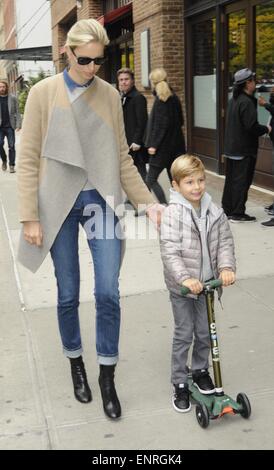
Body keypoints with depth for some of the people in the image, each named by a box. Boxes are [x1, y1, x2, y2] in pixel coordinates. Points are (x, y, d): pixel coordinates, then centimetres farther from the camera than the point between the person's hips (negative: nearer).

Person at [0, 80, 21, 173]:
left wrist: (18, 125, -7)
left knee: (11, 146, -2)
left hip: (10, 126, -1)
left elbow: (17, 112, 2)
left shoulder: (13, 98, 3)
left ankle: (12, 166, 5)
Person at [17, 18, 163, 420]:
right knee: (68, 294, 8)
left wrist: (147, 201, 3)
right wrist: (30, 217, -8)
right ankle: (76, 364, 31)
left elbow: (122, 157, 9)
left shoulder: (110, 95, 5)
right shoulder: (44, 93, -2)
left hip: (101, 201, 2)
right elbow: (28, 159, -3)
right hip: (58, 204, -1)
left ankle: (107, 375, 16)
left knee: (108, 292, -2)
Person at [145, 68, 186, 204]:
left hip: (163, 146, -8)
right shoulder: (174, 97, 10)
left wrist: (153, 144, -17)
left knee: (151, 180, -2)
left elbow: (162, 124, -19)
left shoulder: (161, 100, -13)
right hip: (175, 145, 8)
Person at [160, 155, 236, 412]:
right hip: (182, 286, -4)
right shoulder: (172, 214, -16)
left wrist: (226, 267, -17)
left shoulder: (214, 212, -2)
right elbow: (169, 252, -21)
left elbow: (225, 242, 0)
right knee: (183, 334, 5)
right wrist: (185, 278, -31)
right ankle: (179, 382, 19)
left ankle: (200, 370, 38)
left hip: (208, 283, 4)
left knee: (205, 332, 16)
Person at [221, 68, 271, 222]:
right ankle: (238, 213, 0)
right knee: (242, 181, -3)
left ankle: (227, 210, 22)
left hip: (232, 147, 9)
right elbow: (252, 126, -23)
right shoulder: (247, 102, -17)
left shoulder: (233, 100, 12)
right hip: (244, 149, -9)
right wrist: (266, 129, -6)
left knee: (231, 179, 14)